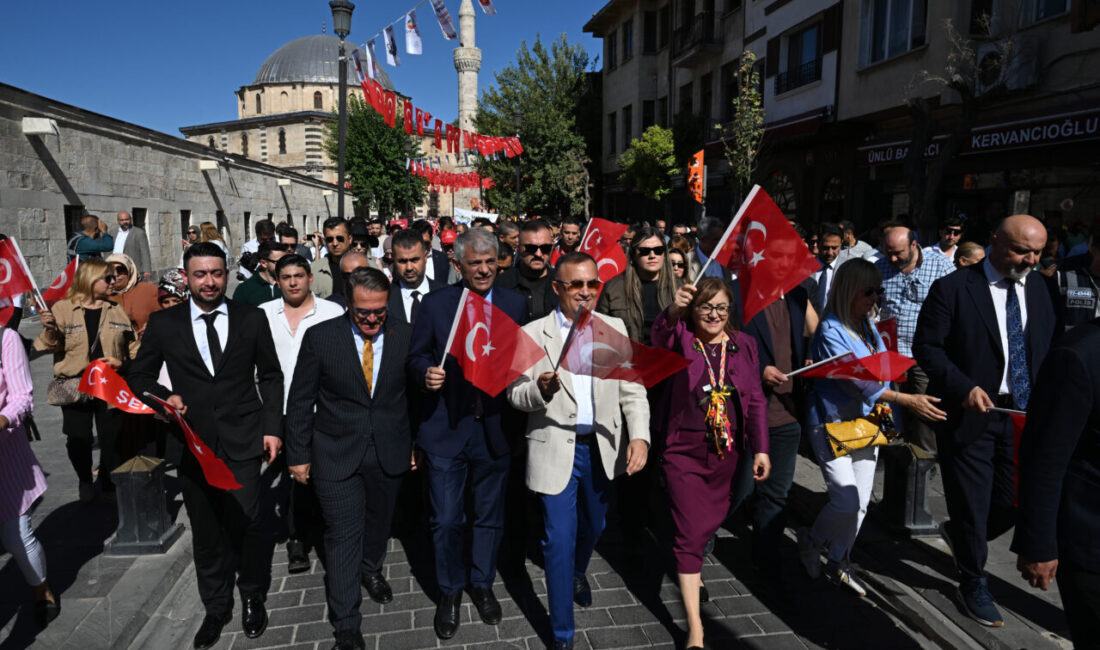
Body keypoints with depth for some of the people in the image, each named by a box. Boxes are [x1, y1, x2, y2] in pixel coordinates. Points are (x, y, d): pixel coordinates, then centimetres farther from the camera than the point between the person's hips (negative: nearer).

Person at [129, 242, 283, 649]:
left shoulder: (252, 319, 1)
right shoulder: (163, 324, 2)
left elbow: (271, 376, 7)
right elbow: (140, 377, 11)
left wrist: (272, 427, 1)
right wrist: (164, 398, -10)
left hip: (242, 441, -1)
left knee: (246, 524, -1)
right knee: (206, 532, 12)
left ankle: (253, 598, 26)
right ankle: (215, 608, 33)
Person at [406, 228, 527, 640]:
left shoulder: (515, 305, 0)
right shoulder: (434, 303, -3)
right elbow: (416, 358, 0)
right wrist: (426, 373, -20)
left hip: (495, 429, 2)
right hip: (445, 428, -1)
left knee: (490, 516, 17)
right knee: (446, 521, 8)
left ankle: (482, 583, 41)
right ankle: (450, 591, 33)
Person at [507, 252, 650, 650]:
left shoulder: (615, 329, 0)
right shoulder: (533, 334, -8)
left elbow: (632, 390, -2)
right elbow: (516, 394, -8)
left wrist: (639, 435, -16)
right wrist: (539, 390, -30)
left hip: (601, 448, 4)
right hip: (555, 449, -3)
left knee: (593, 526, 23)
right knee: (560, 539, 1)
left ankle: (578, 573, 57)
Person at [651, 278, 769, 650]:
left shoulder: (743, 344, 3)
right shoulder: (681, 339, -7)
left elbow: (756, 399, 6)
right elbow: (660, 336, -32)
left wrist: (761, 448, 2)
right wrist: (673, 309, -53)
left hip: (726, 452, 4)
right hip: (684, 451, -4)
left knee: (711, 522, 21)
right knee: (690, 533, -3)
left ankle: (692, 570, 53)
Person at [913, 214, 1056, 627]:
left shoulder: (1038, 287, 7)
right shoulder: (952, 288, -11)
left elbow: (1048, 346, 12)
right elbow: (926, 346, -11)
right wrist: (964, 387, -22)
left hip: (1022, 412, 5)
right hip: (969, 410, -5)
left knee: (1016, 499, 8)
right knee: (972, 501, 6)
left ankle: (962, 534, 40)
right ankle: (973, 582, 29)